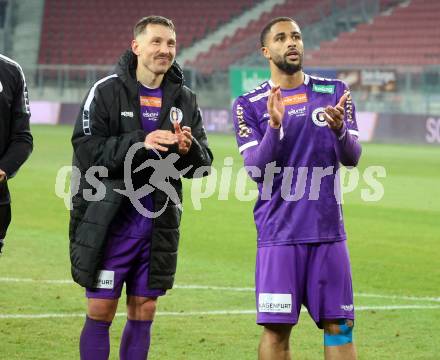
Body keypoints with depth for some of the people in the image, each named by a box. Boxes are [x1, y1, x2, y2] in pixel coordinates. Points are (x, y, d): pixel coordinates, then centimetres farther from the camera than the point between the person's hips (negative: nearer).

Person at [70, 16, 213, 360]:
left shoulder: (185, 99, 7)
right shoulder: (107, 92, -5)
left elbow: (203, 165, 7)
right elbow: (86, 151, -14)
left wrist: (189, 150, -16)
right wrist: (140, 142, -24)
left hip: (159, 224, 4)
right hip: (110, 220, -4)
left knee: (144, 311, 8)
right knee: (101, 310, -2)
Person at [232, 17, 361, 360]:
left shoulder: (334, 92, 6)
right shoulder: (249, 106, 1)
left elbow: (352, 157, -3)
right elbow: (255, 170, -9)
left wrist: (339, 129, -25)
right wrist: (275, 127, -26)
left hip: (328, 230, 2)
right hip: (279, 233, -2)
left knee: (339, 326, 2)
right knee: (276, 328, -2)